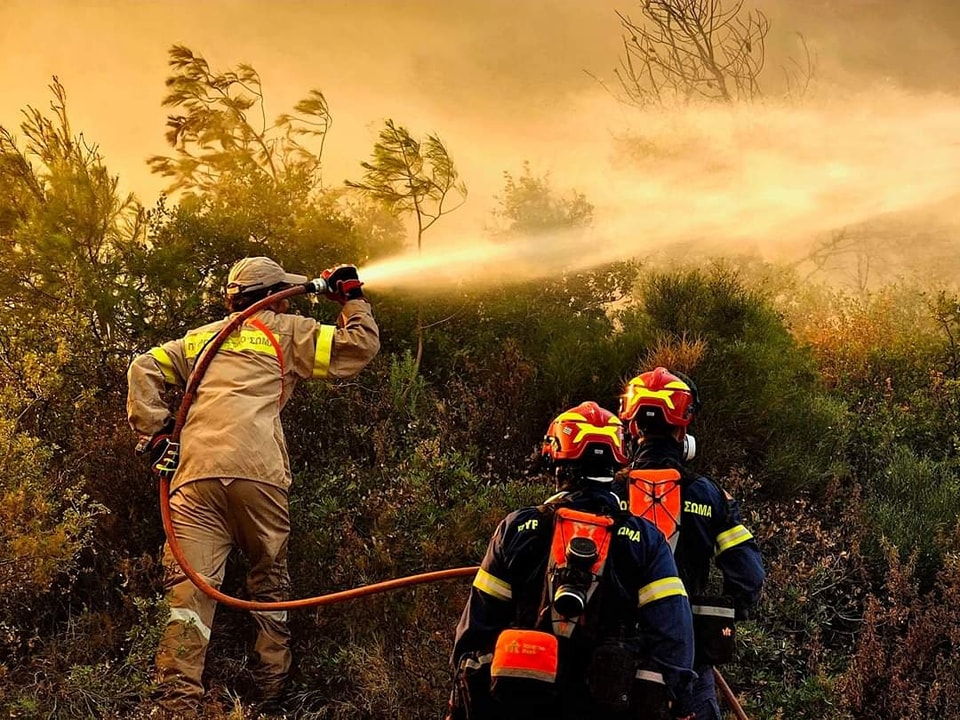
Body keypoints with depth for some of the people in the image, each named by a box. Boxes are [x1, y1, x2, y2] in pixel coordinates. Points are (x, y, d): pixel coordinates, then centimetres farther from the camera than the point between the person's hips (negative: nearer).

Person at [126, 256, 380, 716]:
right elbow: (361, 347, 13)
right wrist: (352, 297, 29)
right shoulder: (285, 331, 16)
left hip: (196, 475, 3)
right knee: (269, 582, 16)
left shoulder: (201, 339, 28)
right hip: (257, 473, -2)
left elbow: (144, 369, 18)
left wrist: (153, 431, 16)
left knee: (190, 586, -6)